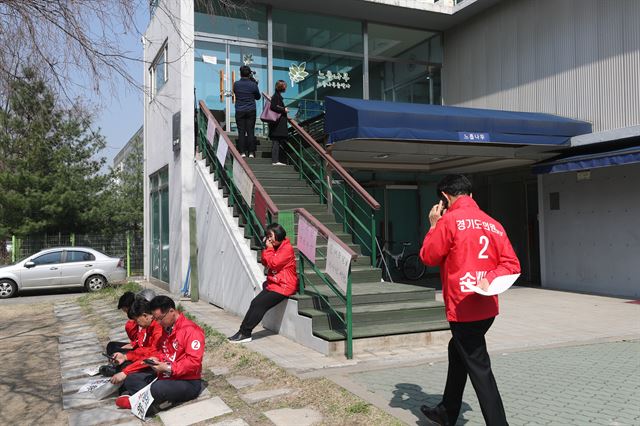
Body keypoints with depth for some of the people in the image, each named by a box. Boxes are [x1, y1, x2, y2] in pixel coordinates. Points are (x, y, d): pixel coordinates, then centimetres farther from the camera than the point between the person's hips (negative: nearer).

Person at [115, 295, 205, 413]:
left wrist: (168, 368, -25)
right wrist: (156, 359, 0)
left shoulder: (191, 330, -19)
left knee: (157, 388, -36)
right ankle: (152, 401, -22)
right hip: (165, 375, 9)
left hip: (188, 382, -9)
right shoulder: (166, 328, 8)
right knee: (130, 379, -2)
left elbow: (194, 362, -24)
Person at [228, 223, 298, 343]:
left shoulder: (287, 248, -13)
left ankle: (245, 333, -12)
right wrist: (266, 248, 3)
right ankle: (243, 332, -8)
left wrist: (269, 248, -9)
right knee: (255, 303, -7)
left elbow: (273, 263, -20)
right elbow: (265, 264, 15)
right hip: (272, 284, 9)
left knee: (259, 304, -17)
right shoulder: (275, 247, 16)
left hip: (283, 286, -9)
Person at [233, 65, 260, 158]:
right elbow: (258, 97, 10)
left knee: (241, 132, 2)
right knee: (251, 131, 1)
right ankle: (251, 152, 0)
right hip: (251, 111, 0)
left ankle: (242, 152, -1)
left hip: (239, 111, 0)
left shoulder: (236, 84, -2)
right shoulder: (253, 85, -4)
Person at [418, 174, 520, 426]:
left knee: (478, 368, -1)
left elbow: (429, 257, -2)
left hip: (463, 308, -8)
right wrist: (489, 278, -10)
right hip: (487, 308, 8)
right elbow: (511, 264, 1)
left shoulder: (449, 220, -12)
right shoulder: (493, 224, 7)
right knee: (457, 352, 24)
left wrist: (434, 225, 7)